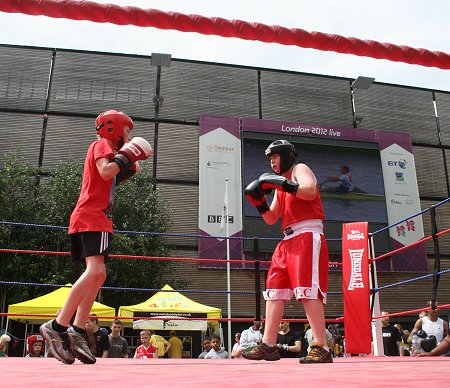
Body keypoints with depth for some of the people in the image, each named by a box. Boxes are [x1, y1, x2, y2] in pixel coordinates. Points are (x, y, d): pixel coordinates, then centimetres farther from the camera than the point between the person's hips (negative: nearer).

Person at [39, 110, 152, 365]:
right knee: (95, 270, -21)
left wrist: (127, 170, 18)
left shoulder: (107, 149, 28)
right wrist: (126, 156, -9)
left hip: (98, 218, 11)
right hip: (91, 217, -11)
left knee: (98, 274, 7)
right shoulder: (102, 144, 0)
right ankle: (57, 327, -21)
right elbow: (105, 171, -19)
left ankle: (78, 332, 6)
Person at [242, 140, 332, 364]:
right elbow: (271, 219, 22)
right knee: (274, 289, 5)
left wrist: (282, 183, -20)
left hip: (307, 236, -9)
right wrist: (259, 201, 9)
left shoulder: (300, 169, 4)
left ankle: (321, 348, -13)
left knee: (307, 290, -16)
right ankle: (269, 345, 9)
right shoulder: (281, 185, 25)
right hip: (288, 241, 9)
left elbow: (310, 191, -19)